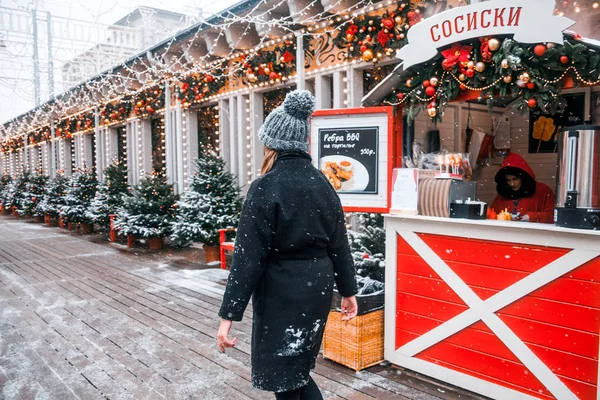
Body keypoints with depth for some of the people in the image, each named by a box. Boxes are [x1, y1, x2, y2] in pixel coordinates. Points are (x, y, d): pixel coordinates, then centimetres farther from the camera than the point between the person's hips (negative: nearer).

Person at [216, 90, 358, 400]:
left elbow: (248, 256, -19)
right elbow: (338, 243, 8)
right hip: (318, 287, 6)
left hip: (281, 291, -6)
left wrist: (229, 314, -14)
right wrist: (348, 290, 17)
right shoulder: (322, 183, 3)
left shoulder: (266, 187, -16)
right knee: (297, 368, 25)